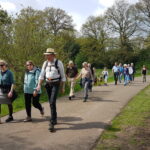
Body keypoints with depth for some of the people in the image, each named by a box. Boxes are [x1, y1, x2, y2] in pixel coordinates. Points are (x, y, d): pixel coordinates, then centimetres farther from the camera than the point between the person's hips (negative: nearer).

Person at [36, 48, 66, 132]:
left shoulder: (59, 63, -9)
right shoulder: (45, 63, 4)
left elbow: (63, 76, -4)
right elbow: (42, 75, 4)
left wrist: (63, 87, -3)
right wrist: (39, 85, -7)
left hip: (56, 84, -5)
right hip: (48, 84, 5)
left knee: (52, 102, -16)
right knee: (51, 103, 13)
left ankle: (52, 124, -11)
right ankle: (55, 119, 32)